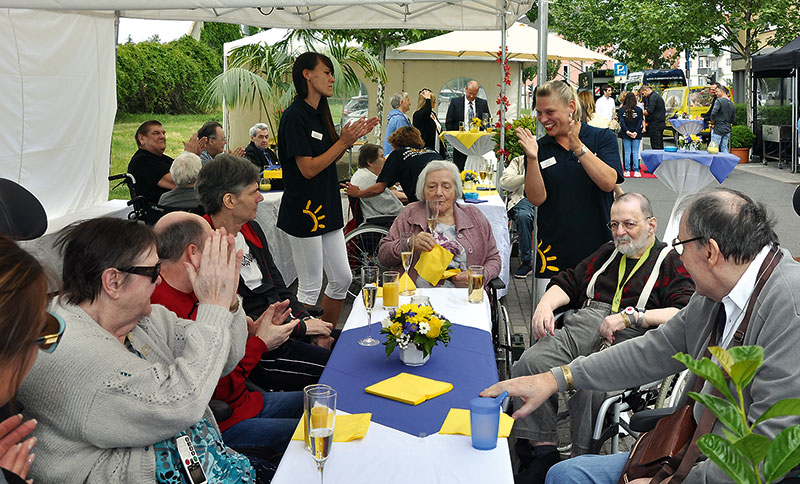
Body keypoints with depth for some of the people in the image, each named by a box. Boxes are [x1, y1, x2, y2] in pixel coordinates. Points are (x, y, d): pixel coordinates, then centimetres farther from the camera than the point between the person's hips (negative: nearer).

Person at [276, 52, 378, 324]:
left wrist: (352, 137, 3)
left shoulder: (319, 114, 12)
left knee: (342, 278, 13)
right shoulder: (295, 116, -16)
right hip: (304, 212, -9)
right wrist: (344, 141, -16)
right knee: (310, 288, 0)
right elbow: (309, 169, -20)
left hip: (327, 210, 9)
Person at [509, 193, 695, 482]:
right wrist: (545, 305, 6)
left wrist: (628, 315, -16)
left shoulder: (671, 262, 8)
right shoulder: (607, 253, 28)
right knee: (529, 363, -23)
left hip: (629, 339, -6)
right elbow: (568, 283, 28)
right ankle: (543, 450, -18)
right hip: (582, 326, 6)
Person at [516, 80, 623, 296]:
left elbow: (608, 182, -13)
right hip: (554, 250, 1)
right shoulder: (539, 148, 6)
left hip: (597, 247, -1)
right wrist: (532, 159, -17)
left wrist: (579, 148, -20)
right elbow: (537, 198, -4)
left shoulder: (603, 138, 2)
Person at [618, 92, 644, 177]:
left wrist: (627, 131, -13)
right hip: (636, 135, 0)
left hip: (625, 134, 0)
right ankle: (636, 171, 3)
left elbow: (621, 121, -9)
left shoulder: (621, 110, -2)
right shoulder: (639, 110, -2)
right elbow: (640, 122, -8)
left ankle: (627, 171, 5)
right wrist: (636, 132, -11)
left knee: (627, 152, 6)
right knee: (635, 152, 4)